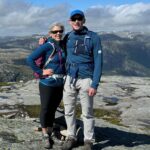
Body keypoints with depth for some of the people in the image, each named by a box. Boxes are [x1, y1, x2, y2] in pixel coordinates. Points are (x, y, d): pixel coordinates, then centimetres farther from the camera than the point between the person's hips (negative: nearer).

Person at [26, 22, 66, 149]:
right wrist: (41, 72, -14)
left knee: (53, 109, 13)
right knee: (45, 109, 3)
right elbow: (30, 59, -15)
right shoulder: (47, 46, -12)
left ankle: (49, 134, 27)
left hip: (60, 84, 5)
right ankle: (45, 135, 19)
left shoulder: (63, 46, 6)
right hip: (47, 83, -5)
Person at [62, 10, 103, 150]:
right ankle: (71, 138, 25)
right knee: (69, 111, 10)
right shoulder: (67, 37, 5)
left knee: (87, 113, 5)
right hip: (70, 79, 4)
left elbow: (98, 62, -9)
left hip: (85, 79, -4)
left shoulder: (93, 37, -8)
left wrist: (95, 84, -15)